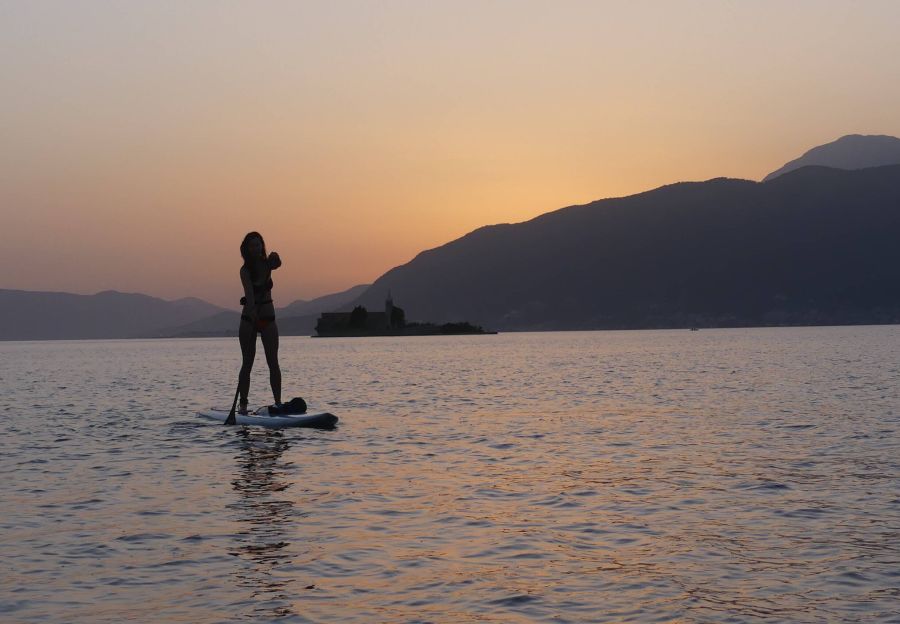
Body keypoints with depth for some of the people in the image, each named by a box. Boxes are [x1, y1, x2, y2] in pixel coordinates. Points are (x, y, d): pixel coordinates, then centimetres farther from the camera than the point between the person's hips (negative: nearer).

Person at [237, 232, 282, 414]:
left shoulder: (267, 264, 1)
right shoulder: (245, 270, -11)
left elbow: (278, 264, -22)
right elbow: (249, 292, -26)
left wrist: (274, 259, -45)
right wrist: (252, 310, -42)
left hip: (268, 318, 3)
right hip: (249, 318, -3)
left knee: (273, 362, 1)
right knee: (247, 363, -1)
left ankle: (278, 402, 3)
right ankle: (243, 404, 1)